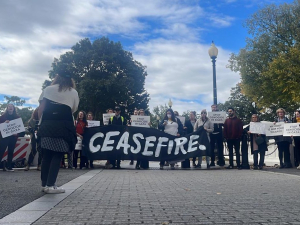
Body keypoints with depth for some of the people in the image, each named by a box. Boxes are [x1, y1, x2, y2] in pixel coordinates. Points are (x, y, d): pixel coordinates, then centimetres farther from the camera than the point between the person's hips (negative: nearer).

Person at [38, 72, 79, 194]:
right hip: (63, 125, -3)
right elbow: (73, 110, 10)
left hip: (47, 124, 3)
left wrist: (41, 122, 12)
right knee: (57, 155, -1)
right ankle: (50, 185, -5)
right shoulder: (73, 92, 13)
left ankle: (44, 184, 15)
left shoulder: (48, 89, 16)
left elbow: (41, 108, 8)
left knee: (46, 154, 9)